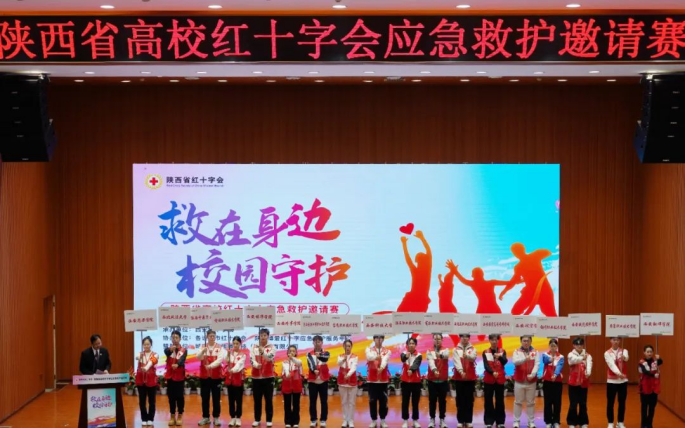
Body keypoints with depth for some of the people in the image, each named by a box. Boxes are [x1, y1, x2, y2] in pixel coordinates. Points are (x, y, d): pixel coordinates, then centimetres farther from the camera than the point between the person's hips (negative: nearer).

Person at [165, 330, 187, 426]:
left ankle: (180, 416, 11)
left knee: (179, 396, 2)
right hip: (170, 376, 2)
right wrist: (170, 349, -47)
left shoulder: (183, 350, -1)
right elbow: (166, 352, -22)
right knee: (171, 396, 6)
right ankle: (172, 416, 15)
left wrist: (177, 364, -43)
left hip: (180, 376, -2)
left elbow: (182, 360, -20)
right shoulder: (169, 349, 3)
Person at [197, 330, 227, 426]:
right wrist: (202, 352, -34)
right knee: (205, 398, 6)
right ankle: (205, 417, 14)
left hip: (216, 376, -1)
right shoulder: (202, 347, 4)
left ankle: (216, 418, 11)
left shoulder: (220, 348, 0)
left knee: (216, 398, 3)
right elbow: (198, 357, -13)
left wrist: (211, 365, -30)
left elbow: (220, 359, -15)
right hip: (204, 376, 1)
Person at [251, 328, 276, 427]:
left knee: (268, 399, 2)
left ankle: (269, 420, 8)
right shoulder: (254, 347, 4)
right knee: (257, 400, 8)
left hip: (268, 377, -2)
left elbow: (270, 357, -20)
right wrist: (256, 365, -28)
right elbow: (251, 359, -7)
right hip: (256, 377, 2)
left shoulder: (271, 347, -1)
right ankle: (257, 419, 17)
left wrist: (263, 352, -39)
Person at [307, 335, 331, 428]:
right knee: (312, 401, 3)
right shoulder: (309, 354, 3)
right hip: (312, 380, 0)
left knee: (324, 401, 2)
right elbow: (310, 363, -15)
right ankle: (313, 420, 11)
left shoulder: (326, 353, 3)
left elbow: (325, 358, -22)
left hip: (323, 380, 0)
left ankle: (323, 420, 8)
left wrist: (319, 356, -45)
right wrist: (314, 370, -37)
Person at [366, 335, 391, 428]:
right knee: (372, 401, 3)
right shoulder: (369, 350, 4)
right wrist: (376, 357, -40)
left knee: (383, 401, 3)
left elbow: (385, 360, -17)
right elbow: (369, 357, -21)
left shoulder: (387, 351, 5)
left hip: (383, 380, 0)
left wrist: (381, 368, -36)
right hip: (372, 379, 0)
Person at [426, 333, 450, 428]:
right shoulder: (429, 351, 1)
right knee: (432, 400, 5)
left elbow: (446, 355, -25)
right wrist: (434, 370, -38)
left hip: (443, 380, 0)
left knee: (442, 400, 5)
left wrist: (440, 354, -49)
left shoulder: (445, 350, 1)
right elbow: (430, 361, -18)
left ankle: (442, 420, 13)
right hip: (432, 379, 0)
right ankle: (432, 419, 13)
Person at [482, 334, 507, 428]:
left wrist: (500, 357, -33)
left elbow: (505, 362, -12)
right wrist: (492, 372, -26)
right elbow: (485, 365, -9)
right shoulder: (485, 352, 4)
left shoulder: (502, 351, 6)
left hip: (500, 380, 1)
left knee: (500, 401, 5)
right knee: (488, 401, 1)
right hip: (489, 379, -1)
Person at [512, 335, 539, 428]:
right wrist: (525, 359, -36)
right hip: (519, 381, -1)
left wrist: (532, 374, -22)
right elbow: (515, 362, -17)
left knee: (531, 402, 7)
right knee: (518, 402, 6)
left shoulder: (535, 352, 5)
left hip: (531, 381, 1)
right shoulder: (517, 352, 2)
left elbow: (537, 364, -6)